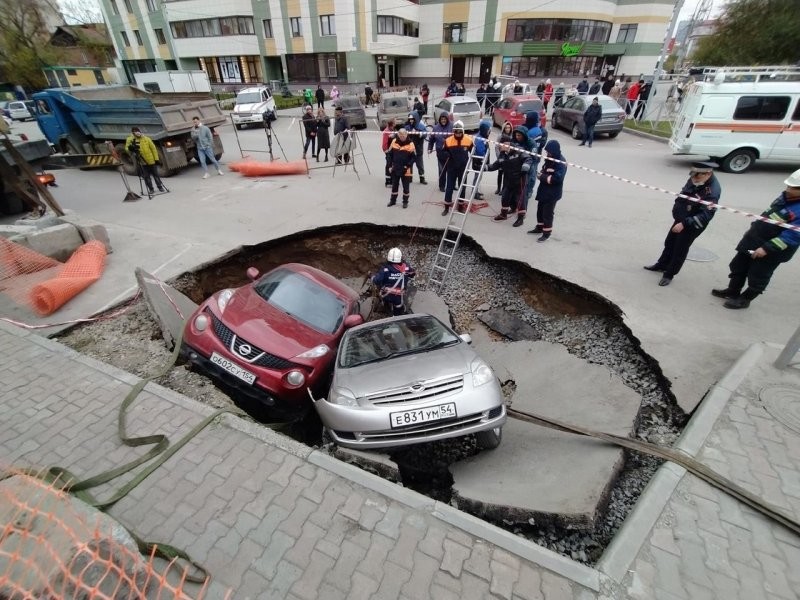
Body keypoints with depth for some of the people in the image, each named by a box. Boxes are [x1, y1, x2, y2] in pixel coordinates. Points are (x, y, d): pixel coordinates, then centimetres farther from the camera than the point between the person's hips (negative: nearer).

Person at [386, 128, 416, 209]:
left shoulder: (410, 144, -11)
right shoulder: (394, 141, -2)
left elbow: (414, 157, -8)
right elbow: (390, 154, 5)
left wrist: (408, 166, -17)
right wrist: (390, 166, 2)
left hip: (405, 170, -3)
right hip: (395, 169, 3)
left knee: (406, 186, 8)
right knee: (394, 185, 15)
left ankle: (405, 201, 22)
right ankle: (393, 200, 29)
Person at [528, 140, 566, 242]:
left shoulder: (561, 162, -21)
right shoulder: (549, 158, 4)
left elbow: (557, 178, -29)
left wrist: (542, 177, -22)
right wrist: (541, 174, -6)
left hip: (553, 192, -8)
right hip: (544, 189, 8)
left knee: (548, 212, 0)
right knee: (540, 209, 19)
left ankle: (547, 233, 12)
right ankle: (539, 227, 36)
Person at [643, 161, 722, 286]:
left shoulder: (713, 191, -29)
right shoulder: (695, 179, -7)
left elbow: (706, 215, -32)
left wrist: (684, 223, -36)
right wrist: (677, 208, 6)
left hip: (693, 225, -8)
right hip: (680, 219, 8)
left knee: (680, 250, 4)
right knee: (669, 243, 21)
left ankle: (669, 274, 19)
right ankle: (661, 265, 40)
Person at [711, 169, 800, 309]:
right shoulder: (787, 196, 0)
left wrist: (767, 248, -27)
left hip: (773, 250, -9)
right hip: (754, 239, 9)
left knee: (757, 276, 8)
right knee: (738, 266, 19)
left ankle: (744, 299, 25)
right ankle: (733, 291, 36)